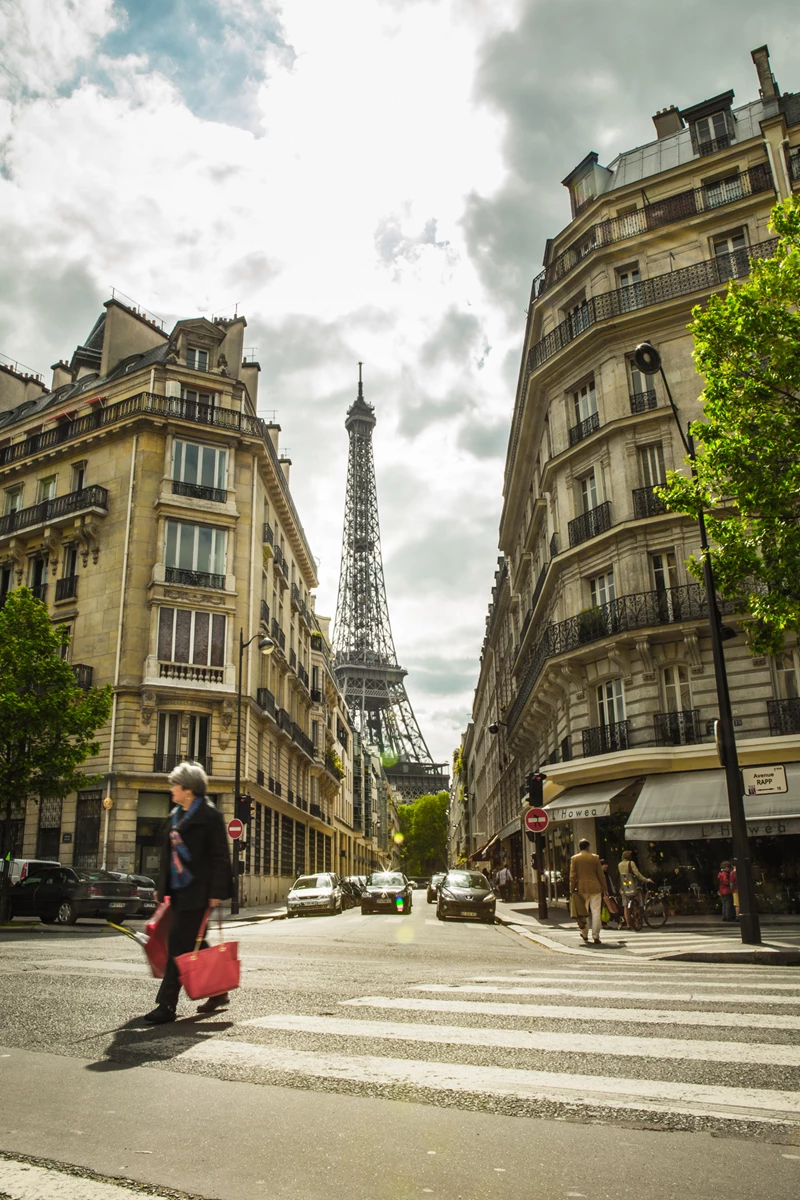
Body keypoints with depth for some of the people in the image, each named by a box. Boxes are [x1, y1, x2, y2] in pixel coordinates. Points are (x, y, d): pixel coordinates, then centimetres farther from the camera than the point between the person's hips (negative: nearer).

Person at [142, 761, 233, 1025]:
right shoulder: (175, 816, 15)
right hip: (178, 891, 9)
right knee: (193, 945, 14)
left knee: (179, 946, -8)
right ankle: (217, 993, 27)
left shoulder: (209, 815, -10)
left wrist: (216, 892, -18)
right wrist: (162, 887, 19)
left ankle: (166, 1005, -2)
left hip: (197, 892, -9)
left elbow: (220, 857, -13)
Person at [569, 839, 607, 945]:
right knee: (596, 912, 0)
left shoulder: (574, 858, 0)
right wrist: (603, 888, 9)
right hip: (595, 888, -1)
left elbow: (572, 876, -1)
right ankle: (596, 937, -5)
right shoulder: (595, 857, 0)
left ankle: (584, 934, 24)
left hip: (581, 888, 1)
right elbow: (601, 874, 2)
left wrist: (572, 889, 5)